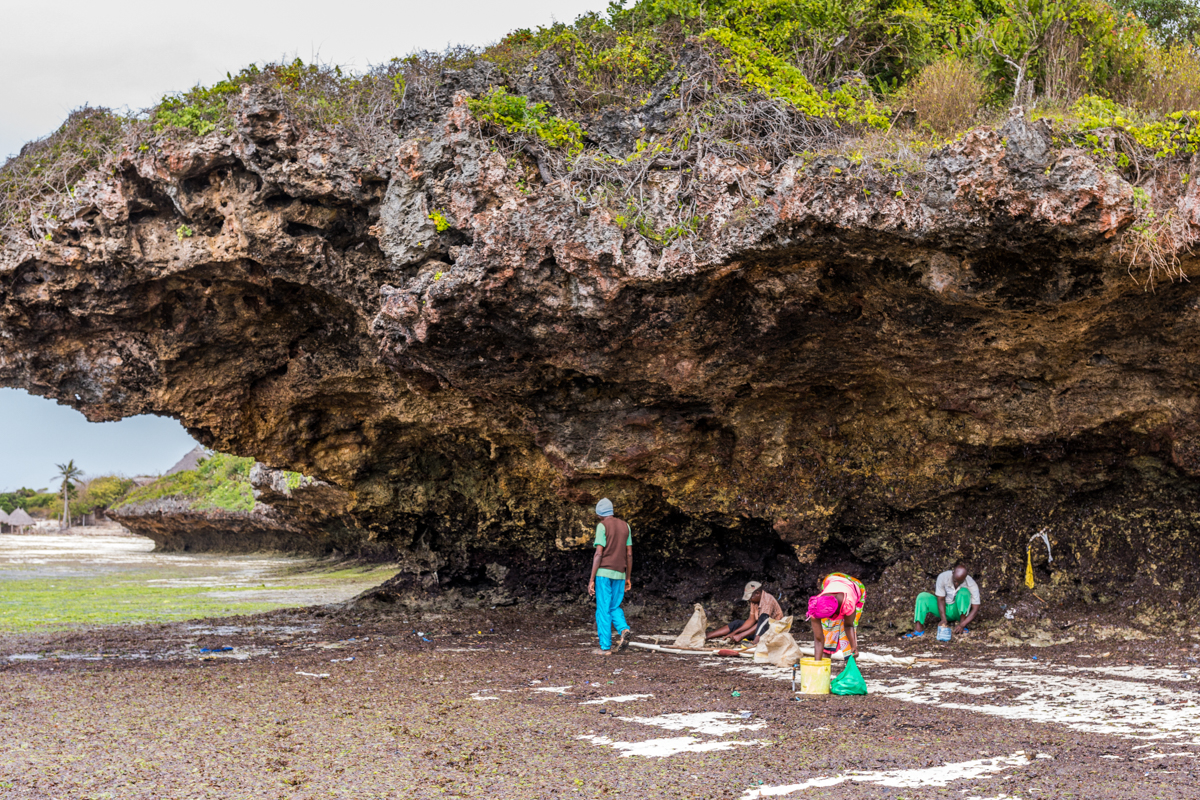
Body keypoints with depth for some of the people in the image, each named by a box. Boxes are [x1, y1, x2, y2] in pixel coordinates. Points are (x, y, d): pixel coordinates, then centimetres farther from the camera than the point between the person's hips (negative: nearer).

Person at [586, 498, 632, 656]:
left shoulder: (602, 526, -7)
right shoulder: (625, 526, 10)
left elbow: (598, 554, -13)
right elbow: (629, 554, 10)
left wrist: (591, 580, -12)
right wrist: (627, 578, 17)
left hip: (603, 573, -5)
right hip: (619, 574, 5)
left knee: (603, 610, 0)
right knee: (614, 608, 16)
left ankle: (606, 647, -1)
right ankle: (624, 630, -10)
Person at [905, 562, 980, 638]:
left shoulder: (972, 585, -23)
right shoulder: (943, 577, -21)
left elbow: (975, 608, -22)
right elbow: (941, 599, -16)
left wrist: (962, 625, -33)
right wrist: (943, 619, -27)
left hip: (959, 611, -2)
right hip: (945, 609, 2)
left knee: (964, 591, -30)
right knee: (922, 597, -23)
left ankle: (962, 622, -27)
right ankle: (919, 630, -29)